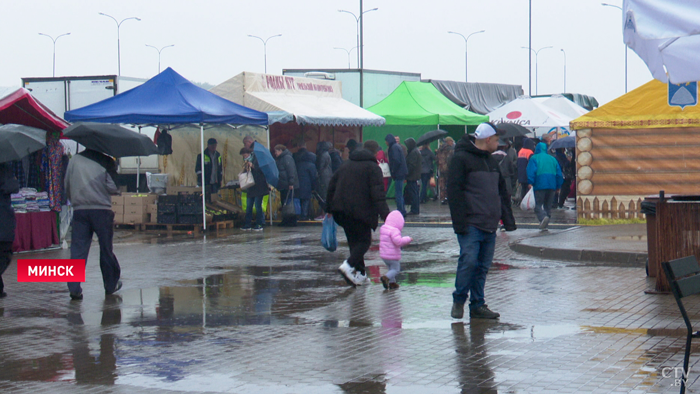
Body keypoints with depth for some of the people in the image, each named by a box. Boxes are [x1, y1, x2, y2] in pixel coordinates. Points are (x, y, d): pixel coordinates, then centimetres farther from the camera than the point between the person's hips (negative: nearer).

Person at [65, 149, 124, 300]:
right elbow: (112, 187, -10)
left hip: (79, 210, 2)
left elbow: (67, 186, 10)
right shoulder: (106, 161, -4)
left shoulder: (75, 159, 7)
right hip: (101, 210, -2)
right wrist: (118, 191, 12)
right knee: (106, 249, 11)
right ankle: (111, 285, 23)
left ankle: (74, 288, -9)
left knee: (78, 250, 1)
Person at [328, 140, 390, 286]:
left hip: (341, 211, 6)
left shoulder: (346, 165, 18)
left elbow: (331, 186, 19)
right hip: (360, 211, -6)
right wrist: (385, 214, -17)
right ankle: (349, 265, -21)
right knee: (364, 241, 2)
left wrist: (330, 208, 25)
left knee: (353, 240, 14)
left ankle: (360, 274, 13)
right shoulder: (373, 167, -3)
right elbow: (377, 193, -13)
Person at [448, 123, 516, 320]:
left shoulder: (491, 161, 19)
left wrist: (508, 221, 15)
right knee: (469, 261, -12)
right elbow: (454, 191, -12)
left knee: (483, 266, 7)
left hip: (490, 226, 7)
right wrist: (460, 222, -18)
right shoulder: (461, 159, -6)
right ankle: (459, 300, 5)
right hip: (470, 225, -7)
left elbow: (502, 192, 23)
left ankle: (478, 305, 13)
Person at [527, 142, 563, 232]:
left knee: (538, 204, -4)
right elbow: (559, 173, 15)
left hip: (539, 185, -4)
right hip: (551, 185, 4)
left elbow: (531, 171, -11)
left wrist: (530, 183, -14)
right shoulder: (552, 159, 16)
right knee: (548, 205, 13)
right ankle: (544, 225, 10)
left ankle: (543, 217, -32)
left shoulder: (534, 158, 3)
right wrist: (558, 186, 19)